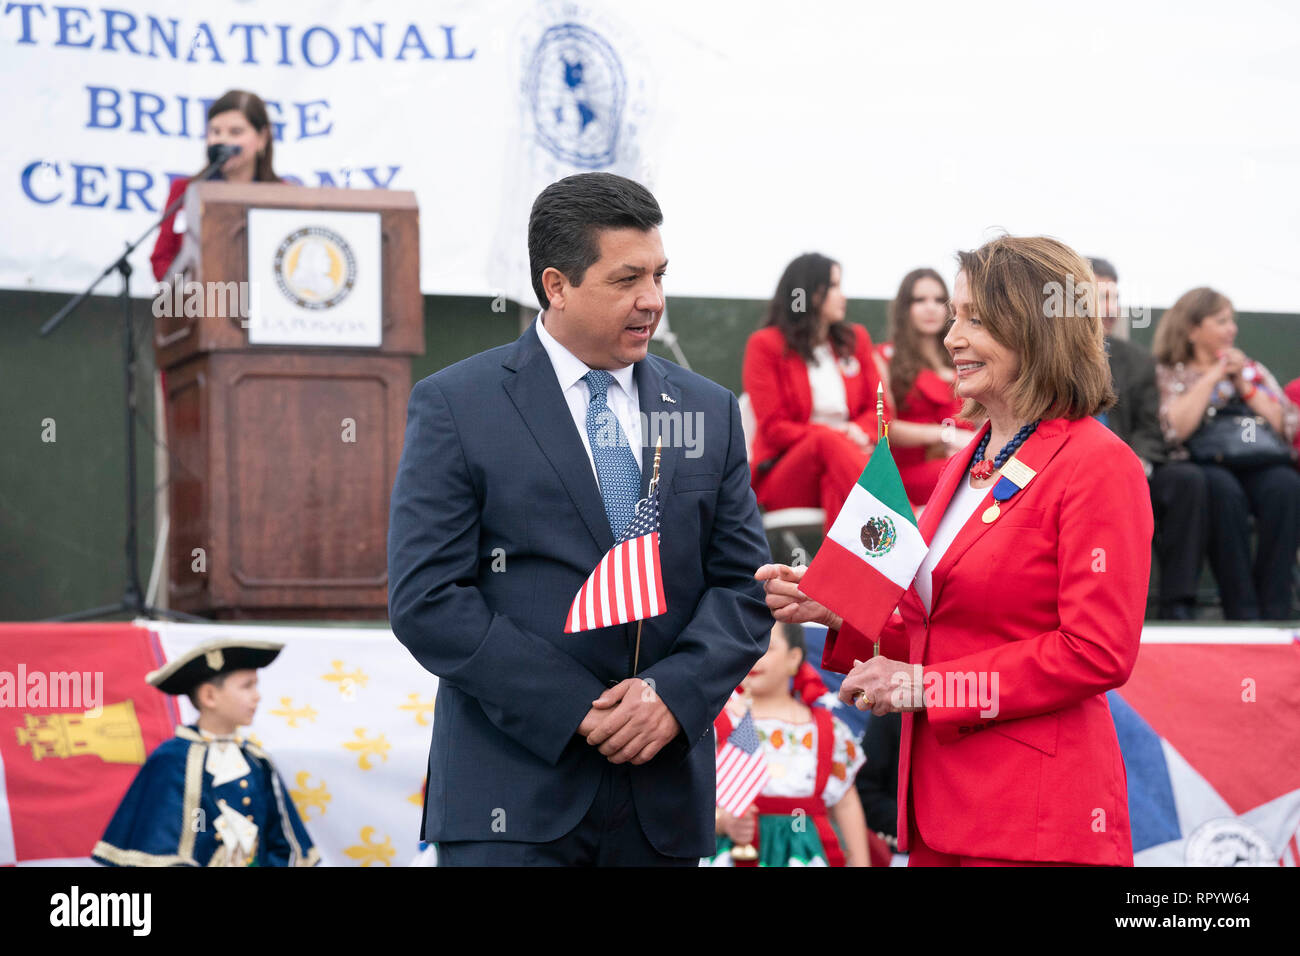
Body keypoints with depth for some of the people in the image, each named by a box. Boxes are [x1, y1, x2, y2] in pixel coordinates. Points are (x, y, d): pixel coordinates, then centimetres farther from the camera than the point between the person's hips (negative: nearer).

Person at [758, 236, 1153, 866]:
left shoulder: (1098, 465, -10)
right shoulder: (967, 464, 16)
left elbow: (1097, 653, -16)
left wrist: (929, 685, -14)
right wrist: (837, 612, 3)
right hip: (941, 803, 8)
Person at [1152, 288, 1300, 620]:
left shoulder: (1252, 370, 26)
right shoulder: (1167, 374, 14)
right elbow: (1174, 429, -7)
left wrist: (1245, 387, 5)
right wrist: (1210, 379, -1)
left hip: (1261, 465, 3)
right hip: (1203, 465, -3)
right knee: (1224, 491, -39)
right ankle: (1241, 609, -37)